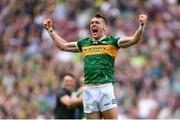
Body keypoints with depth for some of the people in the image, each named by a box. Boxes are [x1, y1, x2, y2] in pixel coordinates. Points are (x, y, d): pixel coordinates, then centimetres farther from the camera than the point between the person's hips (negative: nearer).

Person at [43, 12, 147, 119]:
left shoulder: (111, 41, 5)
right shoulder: (84, 43, 18)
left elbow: (134, 39, -4)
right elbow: (63, 45, 28)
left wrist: (142, 26, -21)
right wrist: (50, 29, 30)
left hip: (105, 88, -4)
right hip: (88, 89, 4)